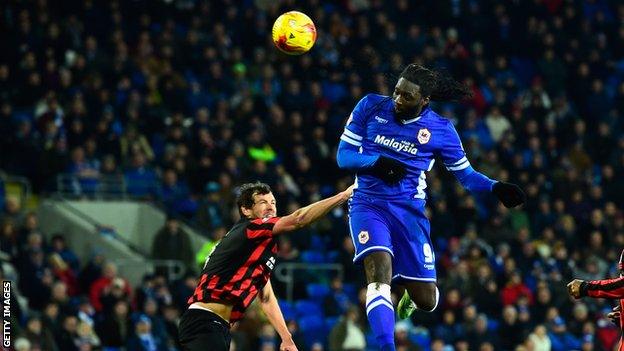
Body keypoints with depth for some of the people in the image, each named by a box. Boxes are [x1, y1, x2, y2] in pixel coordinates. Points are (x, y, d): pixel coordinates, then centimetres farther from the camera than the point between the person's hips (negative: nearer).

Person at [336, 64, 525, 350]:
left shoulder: (440, 129, -2)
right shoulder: (370, 107, -2)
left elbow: (465, 175, 7)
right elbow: (343, 155, 1)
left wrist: (495, 187, -12)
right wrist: (377, 161, -18)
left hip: (409, 211, 1)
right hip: (368, 205, -1)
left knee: (426, 301, 1)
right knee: (379, 273, -28)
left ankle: (409, 291, 40)